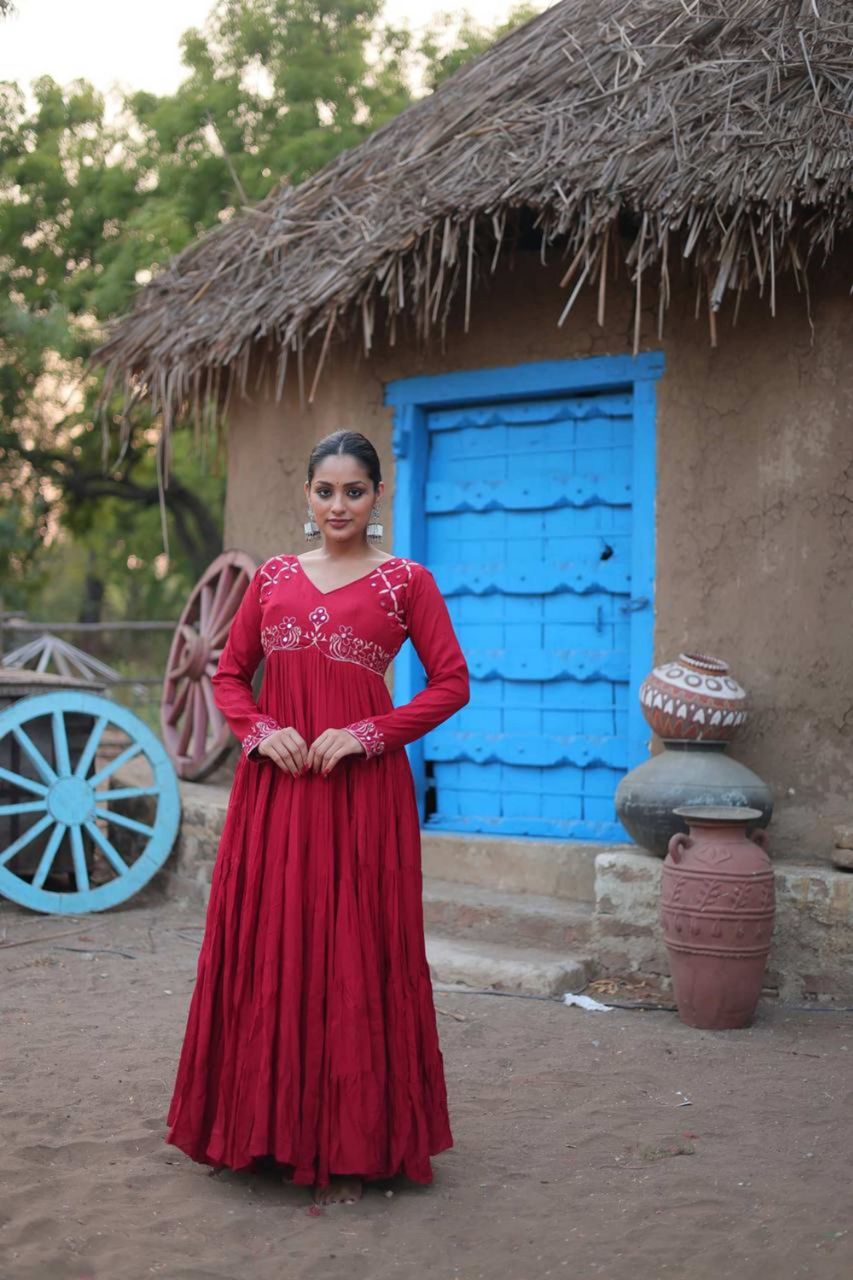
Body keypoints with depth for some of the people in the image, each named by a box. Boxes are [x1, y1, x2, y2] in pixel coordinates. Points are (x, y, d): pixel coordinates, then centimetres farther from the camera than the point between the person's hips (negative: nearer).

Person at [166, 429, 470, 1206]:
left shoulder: (406, 581, 3)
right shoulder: (274, 578, 12)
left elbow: (452, 683, -1)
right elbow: (230, 674, 15)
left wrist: (369, 734, -11)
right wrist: (258, 731, -4)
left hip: (363, 790, -3)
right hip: (274, 786, 4)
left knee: (354, 959, -1)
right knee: (266, 952, 6)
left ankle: (349, 1147, 9)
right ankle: (269, 1127, 20)